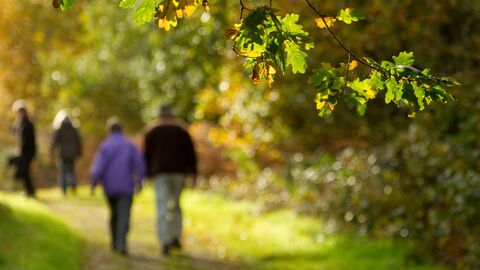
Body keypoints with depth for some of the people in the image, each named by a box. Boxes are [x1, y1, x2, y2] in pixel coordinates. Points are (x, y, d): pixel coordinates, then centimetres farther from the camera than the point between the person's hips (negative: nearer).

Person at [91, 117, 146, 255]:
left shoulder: (104, 146, -4)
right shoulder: (130, 146, -2)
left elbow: (98, 167, -11)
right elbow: (140, 165, -1)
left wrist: (94, 183, -1)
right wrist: (139, 181, 14)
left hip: (110, 187, 1)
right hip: (126, 187, -1)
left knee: (114, 213, 20)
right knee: (124, 215, -8)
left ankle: (115, 243, 26)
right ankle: (121, 242, -28)